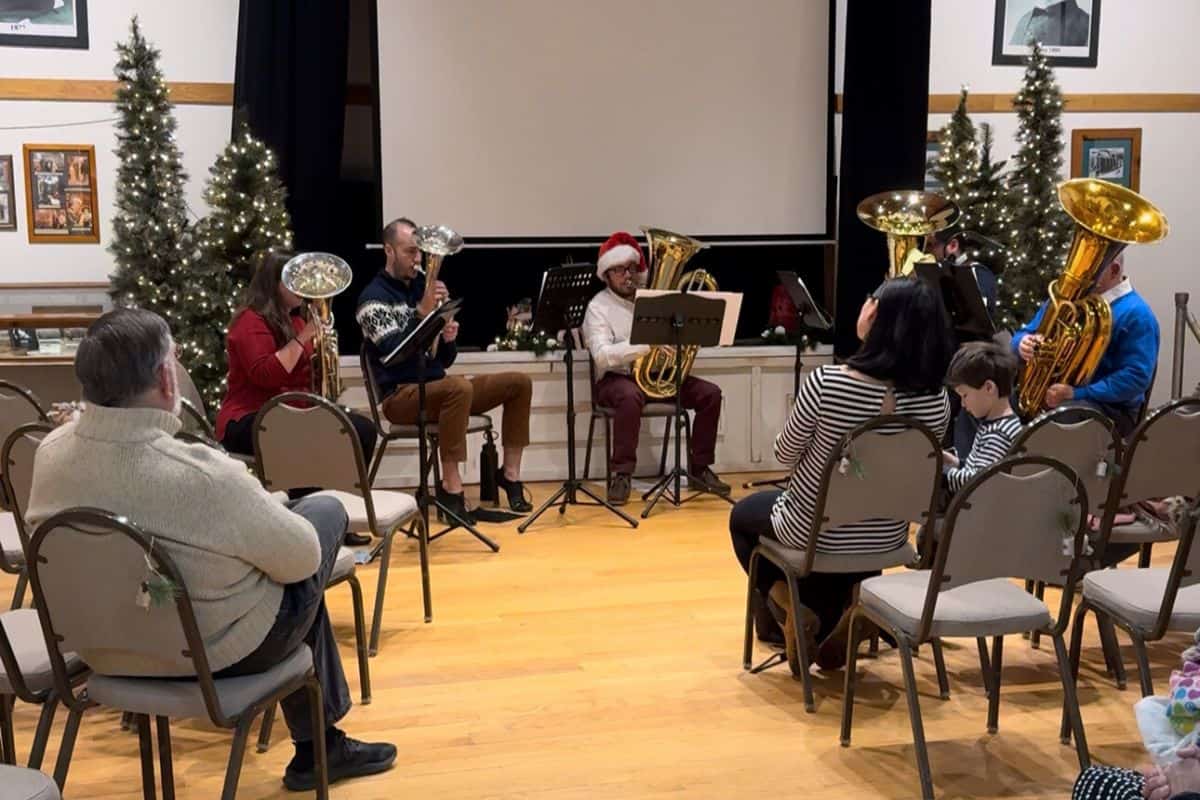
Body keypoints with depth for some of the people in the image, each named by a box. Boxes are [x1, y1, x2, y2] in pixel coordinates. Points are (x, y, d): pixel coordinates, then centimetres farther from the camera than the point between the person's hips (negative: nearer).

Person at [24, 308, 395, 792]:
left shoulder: (50, 453, -13)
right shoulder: (203, 475, -33)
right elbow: (301, 559, -19)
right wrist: (269, 507, 2)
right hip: (217, 654, -6)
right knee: (326, 511, 17)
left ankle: (320, 745, 41)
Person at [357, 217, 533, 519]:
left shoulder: (422, 287, 14)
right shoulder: (373, 297, -6)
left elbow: (445, 361, 15)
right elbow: (393, 350, -21)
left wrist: (448, 339, -8)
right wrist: (422, 311, -25)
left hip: (436, 386, 7)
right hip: (400, 395, -7)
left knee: (519, 383, -3)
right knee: (460, 387, -38)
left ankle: (510, 472, 0)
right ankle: (451, 487, -31)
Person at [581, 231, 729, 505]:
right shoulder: (598, 307, -7)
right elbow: (602, 356, -23)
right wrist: (647, 344, -31)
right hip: (618, 378, -6)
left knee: (710, 393, -12)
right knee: (631, 397, -40)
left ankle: (699, 469, 0)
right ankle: (622, 474, -27)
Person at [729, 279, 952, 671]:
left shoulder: (825, 382, -27)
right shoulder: (937, 401, -15)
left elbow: (786, 454, -11)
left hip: (814, 531, -3)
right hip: (888, 537, 3)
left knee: (743, 515, 28)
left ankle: (787, 601, 13)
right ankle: (851, 600, 17)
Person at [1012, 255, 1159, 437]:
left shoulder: (1136, 314, -9)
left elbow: (1136, 377, -18)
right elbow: (1026, 333, 16)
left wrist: (1076, 393, -25)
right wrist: (1024, 344, -10)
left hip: (1108, 406, -6)